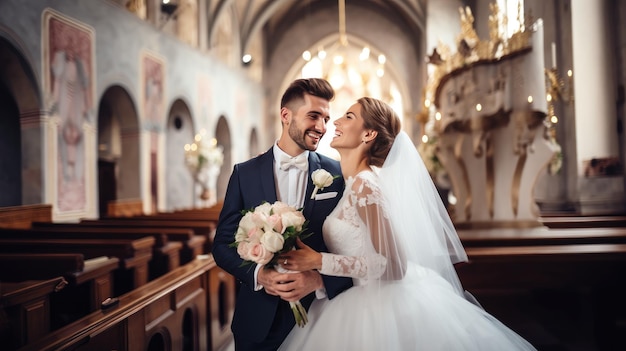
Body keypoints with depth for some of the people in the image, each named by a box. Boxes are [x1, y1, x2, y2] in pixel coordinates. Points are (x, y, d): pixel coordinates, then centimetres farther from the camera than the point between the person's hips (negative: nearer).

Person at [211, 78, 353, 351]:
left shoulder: (338, 174, -4)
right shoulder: (244, 174, -2)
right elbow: (222, 244, -1)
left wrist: (319, 280, -21)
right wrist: (258, 274, -17)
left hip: (317, 319, 0)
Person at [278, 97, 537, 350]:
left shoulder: (364, 184, -21)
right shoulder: (350, 182, 6)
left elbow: (391, 264, -23)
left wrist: (318, 261, -23)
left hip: (384, 304, -8)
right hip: (364, 298, 8)